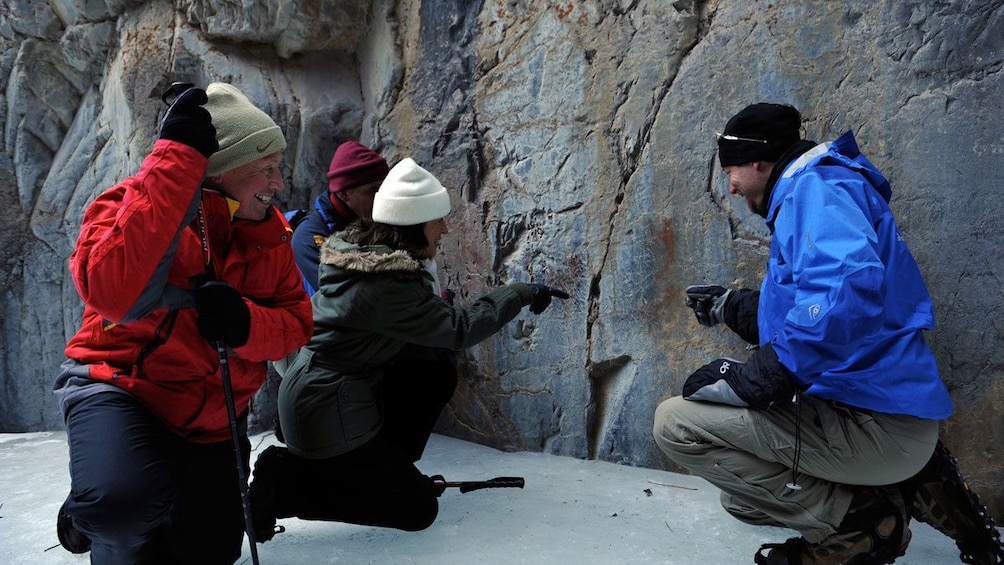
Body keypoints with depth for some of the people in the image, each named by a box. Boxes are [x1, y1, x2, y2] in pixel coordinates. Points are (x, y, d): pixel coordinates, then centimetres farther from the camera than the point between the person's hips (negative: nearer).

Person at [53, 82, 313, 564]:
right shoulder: (137, 202, -17)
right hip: (120, 384, -5)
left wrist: (245, 323, -26)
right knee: (126, 503, -36)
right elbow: (115, 294, -37)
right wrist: (178, 157, -36)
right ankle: (94, 518, 4)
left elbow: (297, 321, -1)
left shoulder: (271, 233, 0)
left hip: (213, 416, 6)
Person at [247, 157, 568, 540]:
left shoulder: (357, 250, 2)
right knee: (417, 509, 0)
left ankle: (386, 468, 16)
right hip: (327, 415, -9)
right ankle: (285, 481, -2)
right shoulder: (386, 285, -26)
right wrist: (519, 295, -10)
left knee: (439, 374, 9)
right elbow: (459, 330, -20)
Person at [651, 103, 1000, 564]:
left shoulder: (813, 185, -11)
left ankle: (854, 521, -7)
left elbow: (849, 282, -33)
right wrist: (733, 308, 27)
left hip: (871, 421, -11)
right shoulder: (805, 197, 21)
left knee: (675, 422, -15)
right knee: (743, 495, 26)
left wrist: (756, 379, -30)